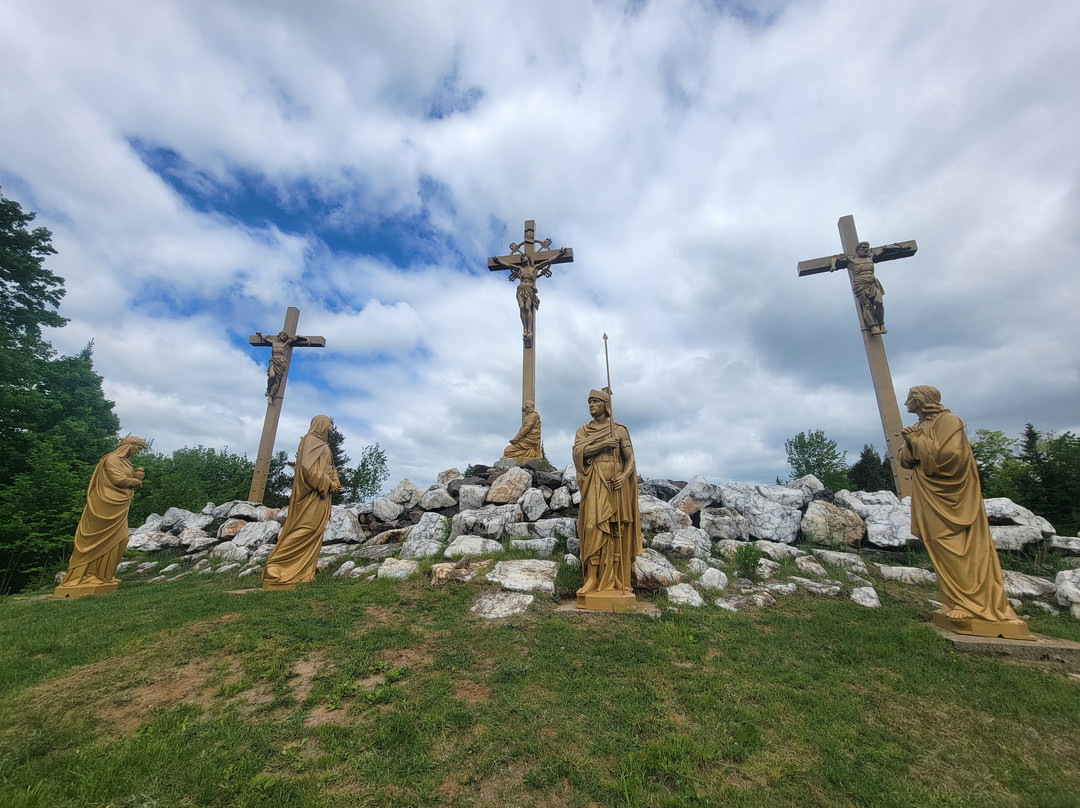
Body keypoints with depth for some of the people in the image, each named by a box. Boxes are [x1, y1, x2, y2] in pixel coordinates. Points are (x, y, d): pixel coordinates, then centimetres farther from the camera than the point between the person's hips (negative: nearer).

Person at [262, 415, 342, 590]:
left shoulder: (322, 445, 20)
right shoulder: (310, 441, -8)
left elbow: (330, 468, 21)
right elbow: (308, 466, -21)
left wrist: (335, 482, 2)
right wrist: (327, 484, -15)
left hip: (320, 496, 10)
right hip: (310, 495, -10)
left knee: (315, 533, 10)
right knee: (305, 529, -11)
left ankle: (305, 571, 15)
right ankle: (275, 567, -5)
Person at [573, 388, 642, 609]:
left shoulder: (619, 430, 9)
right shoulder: (583, 431, 12)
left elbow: (630, 459, 5)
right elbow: (578, 452, -6)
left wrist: (624, 475, -14)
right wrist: (604, 444, -12)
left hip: (616, 485, 0)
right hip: (594, 486, 0)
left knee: (616, 532, -1)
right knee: (594, 529, -8)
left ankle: (617, 581, 7)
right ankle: (592, 581, -4)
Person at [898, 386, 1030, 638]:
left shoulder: (948, 421, -8)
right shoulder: (918, 428, 15)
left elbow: (950, 453, -22)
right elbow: (905, 461, 9)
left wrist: (918, 440, -14)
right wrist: (910, 443, -8)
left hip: (950, 497, -7)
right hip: (930, 498, 7)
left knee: (964, 551, -5)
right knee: (943, 552, 7)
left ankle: (978, 608, 2)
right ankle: (959, 606, 13)